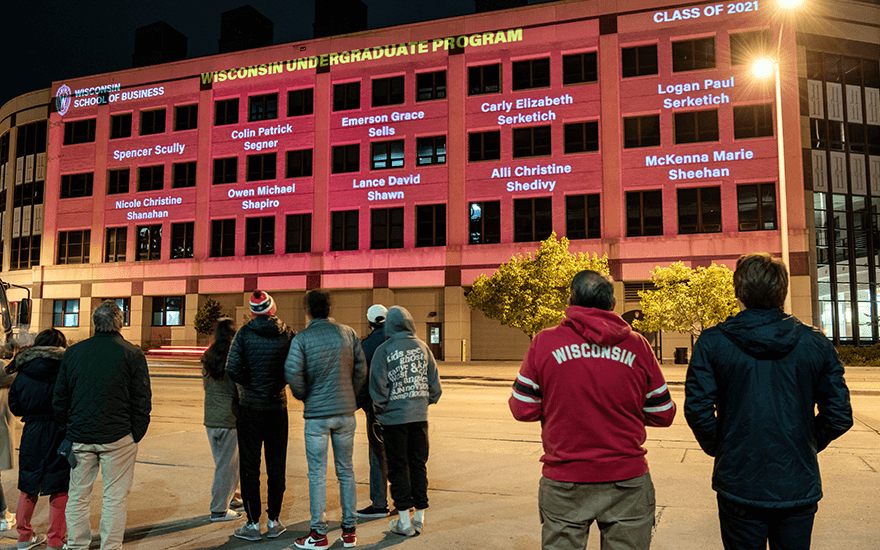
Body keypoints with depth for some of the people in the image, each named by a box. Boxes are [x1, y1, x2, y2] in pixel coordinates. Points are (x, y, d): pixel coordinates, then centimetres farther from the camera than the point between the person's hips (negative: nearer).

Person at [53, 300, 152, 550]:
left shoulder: (73, 352, 5)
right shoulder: (132, 354, -7)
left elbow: (59, 398, 10)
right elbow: (143, 401, -7)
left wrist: (68, 431, 17)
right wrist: (135, 435, 2)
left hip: (79, 436, 4)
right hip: (117, 436, -4)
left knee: (78, 496, 15)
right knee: (115, 497, 5)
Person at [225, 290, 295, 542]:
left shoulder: (245, 333, -8)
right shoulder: (287, 333, -3)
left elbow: (233, 368, -16)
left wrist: (249, 384, 0)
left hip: (250, 407, -2)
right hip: (278, 406, 2)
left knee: (249, 465, 7)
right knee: (276, 465, 12)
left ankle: (253, 524, 12)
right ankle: (274, 521, 18)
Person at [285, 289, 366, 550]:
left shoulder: (301, 338, -7)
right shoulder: (348, 332, 2)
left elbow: (292, 372, -16)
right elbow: (361, 369, 1)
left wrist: (304, 397, 1)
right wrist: (349, 396, 11)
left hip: (316, 414, -3)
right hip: (345, 412, 3)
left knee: (317, 474, 6)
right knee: (345, 471, 13)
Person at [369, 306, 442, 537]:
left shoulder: (383, 350, -9)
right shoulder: (422, 346, 2)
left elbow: (378, 388, -9)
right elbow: (434, 380, 5)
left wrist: (380, 410, 6)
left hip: (395, 416, -4)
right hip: (420, 415, 4)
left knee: (398, 467, 6)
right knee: (419, 464, 13)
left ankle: (404, 520, 11)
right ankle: (420, 516, 20)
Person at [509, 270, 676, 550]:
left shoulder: (544, 342, -6)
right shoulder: (638, 345, -1)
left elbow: (523, 410, -4)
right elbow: (662, 414, 4)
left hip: (564, 483, -1)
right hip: (627, 483, 1)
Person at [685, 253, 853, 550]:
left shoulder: (712, 342, -10)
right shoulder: (816, 344, -4)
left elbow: (698, 410, -15)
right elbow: (839, 416, -2)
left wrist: (718, 448, 3)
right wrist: (806, 445, 14)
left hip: (739, 485, -2)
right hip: (799, 487, 2)